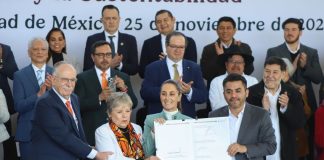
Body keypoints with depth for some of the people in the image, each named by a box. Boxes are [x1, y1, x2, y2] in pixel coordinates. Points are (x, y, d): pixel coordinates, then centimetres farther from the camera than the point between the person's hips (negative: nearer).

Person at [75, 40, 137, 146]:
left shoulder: (123, 77, 8)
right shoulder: (83, 78, 1)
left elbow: (133, 104, 5)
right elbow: (78, 105, -8)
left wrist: (124, 89, -12)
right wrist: (99, 98, -20)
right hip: (92, 134, -2)